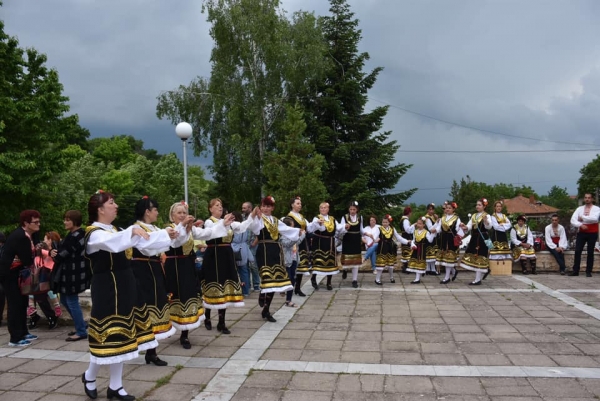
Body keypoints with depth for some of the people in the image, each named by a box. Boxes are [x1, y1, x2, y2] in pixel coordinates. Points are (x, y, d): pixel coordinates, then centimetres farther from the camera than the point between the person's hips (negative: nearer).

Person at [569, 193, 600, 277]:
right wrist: (580, 225, -19)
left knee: (590, 252, 4)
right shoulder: (579, 209, 6)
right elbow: (573, 221, -3)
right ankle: (575, 271, 2)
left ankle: (588, 271, 11)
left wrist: (582, 217, -12)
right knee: (577, 251, -2)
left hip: (592, 233, -2)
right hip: (581, 233, 2)